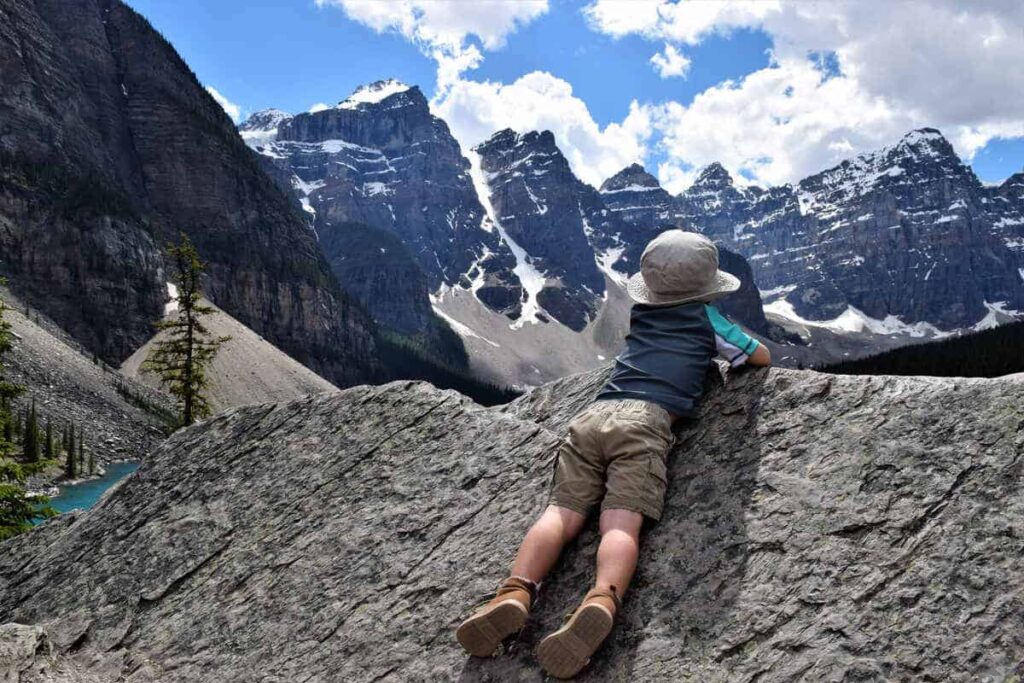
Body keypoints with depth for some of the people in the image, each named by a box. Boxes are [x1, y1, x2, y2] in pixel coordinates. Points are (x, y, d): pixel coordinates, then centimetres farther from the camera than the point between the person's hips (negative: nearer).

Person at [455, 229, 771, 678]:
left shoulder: (641, 313, 33)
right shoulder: (707, 317, 22)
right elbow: (763, 358, 35)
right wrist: (735, 346, 55)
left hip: (594, 415, 4)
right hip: (645, 420, -3)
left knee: (562, 514, -8)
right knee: (622, 523, -19)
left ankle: (516, 592, -33)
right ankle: (602, 602, -47)